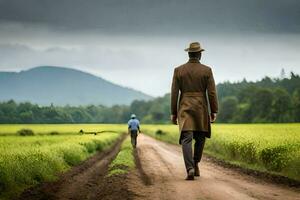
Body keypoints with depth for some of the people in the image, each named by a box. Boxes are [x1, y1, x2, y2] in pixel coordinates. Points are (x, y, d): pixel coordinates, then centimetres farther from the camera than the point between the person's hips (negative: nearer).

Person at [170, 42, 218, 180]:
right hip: (201, 109, 0)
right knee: (200, 137, 21)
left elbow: (174, 93, 0)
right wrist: (214, 112, 3)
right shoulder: (207, 70, -2)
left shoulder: (178, 70, 1)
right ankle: (195, 164, 22)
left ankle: (190, 169, -23)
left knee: (186, 139, -6)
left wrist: (173, 113, 6)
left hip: (185, 108, 0)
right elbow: (212, 93, -4)